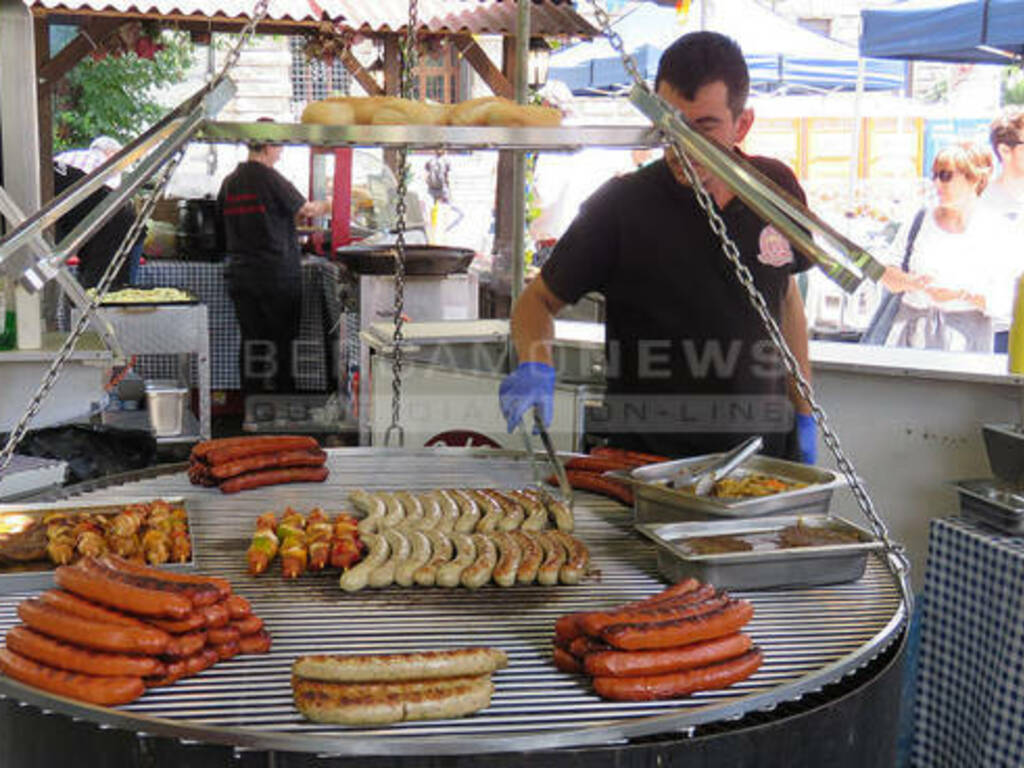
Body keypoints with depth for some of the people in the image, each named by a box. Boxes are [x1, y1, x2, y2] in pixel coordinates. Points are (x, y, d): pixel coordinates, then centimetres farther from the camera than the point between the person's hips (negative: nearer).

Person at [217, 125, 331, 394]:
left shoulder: (229, 182, 7)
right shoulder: (270, 179, -12)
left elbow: (227, 226, 15)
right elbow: (305, 210, -4)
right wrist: (327, 205, 16)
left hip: (240, 274, 6)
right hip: (277, 275, -6)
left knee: (251, 340, 10)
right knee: (282, 341, 4)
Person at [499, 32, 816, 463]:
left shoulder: (777, 189, 1)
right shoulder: (621, 205, -11)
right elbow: (538, 299, -2)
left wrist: (804, 415, 15)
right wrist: (536, 366, -23)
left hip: (764, 448, 3)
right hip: (645, 457, -3)